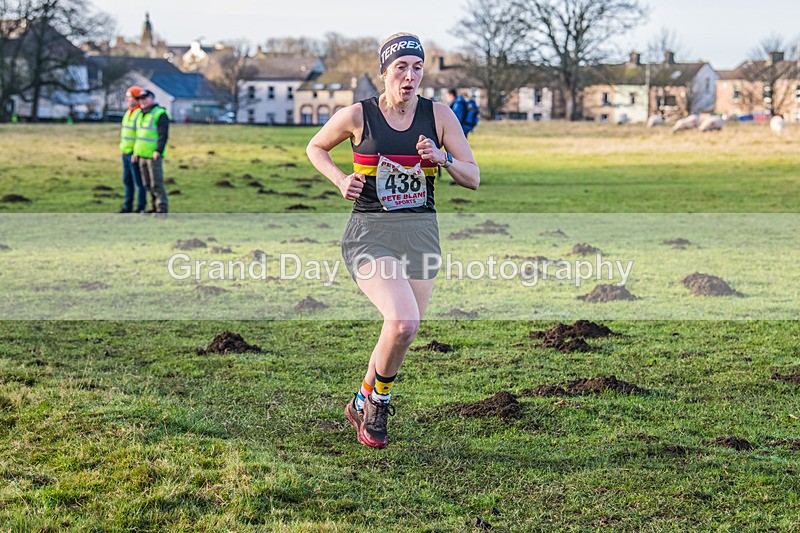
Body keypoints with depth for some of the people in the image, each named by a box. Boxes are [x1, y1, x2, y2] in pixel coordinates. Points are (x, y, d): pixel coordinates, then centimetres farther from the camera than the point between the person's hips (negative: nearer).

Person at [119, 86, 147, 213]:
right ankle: (127, 207, 20)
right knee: (127, 181, 13)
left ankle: (140, 208, 2)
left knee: (139, 181, -3)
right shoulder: (128, 113, 15)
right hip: (126, 153, 9)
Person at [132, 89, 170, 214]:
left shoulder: (160, 114, -10)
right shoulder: (141, 115, 18)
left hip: (154, 155, -9)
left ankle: (162, 208, -6)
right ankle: (154, 207, 18)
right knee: (148, 184, 11)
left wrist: (158, 151, -25)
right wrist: (136, 152, 22)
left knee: (156, 184, -9)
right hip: (142, 155, 9)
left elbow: (163, 135, -16)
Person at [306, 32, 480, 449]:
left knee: (402, 331, 11)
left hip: (421, 234, 4)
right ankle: (378, 400, 2)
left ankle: (362, 405, 38)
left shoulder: (439, 115, 1)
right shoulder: (357, 115, -5)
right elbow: (315, 148, 14)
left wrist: (443, 157, -17)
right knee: (403, 322, -26)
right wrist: (341, 180, -4)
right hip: (370, 234, -4)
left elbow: (473, 178, 3)